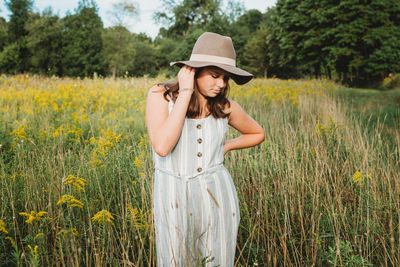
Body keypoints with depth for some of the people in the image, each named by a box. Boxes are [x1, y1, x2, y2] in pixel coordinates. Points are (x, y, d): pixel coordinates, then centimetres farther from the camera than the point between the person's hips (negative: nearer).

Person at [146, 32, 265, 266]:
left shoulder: (225, 107, 0)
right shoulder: (160, 96, -7)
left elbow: (258, 133, 19)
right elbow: (162, 147, -23)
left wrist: (226, 147, 4)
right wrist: (185, 94, -21)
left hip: (217, 196, 2)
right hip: (175, 200, -2)